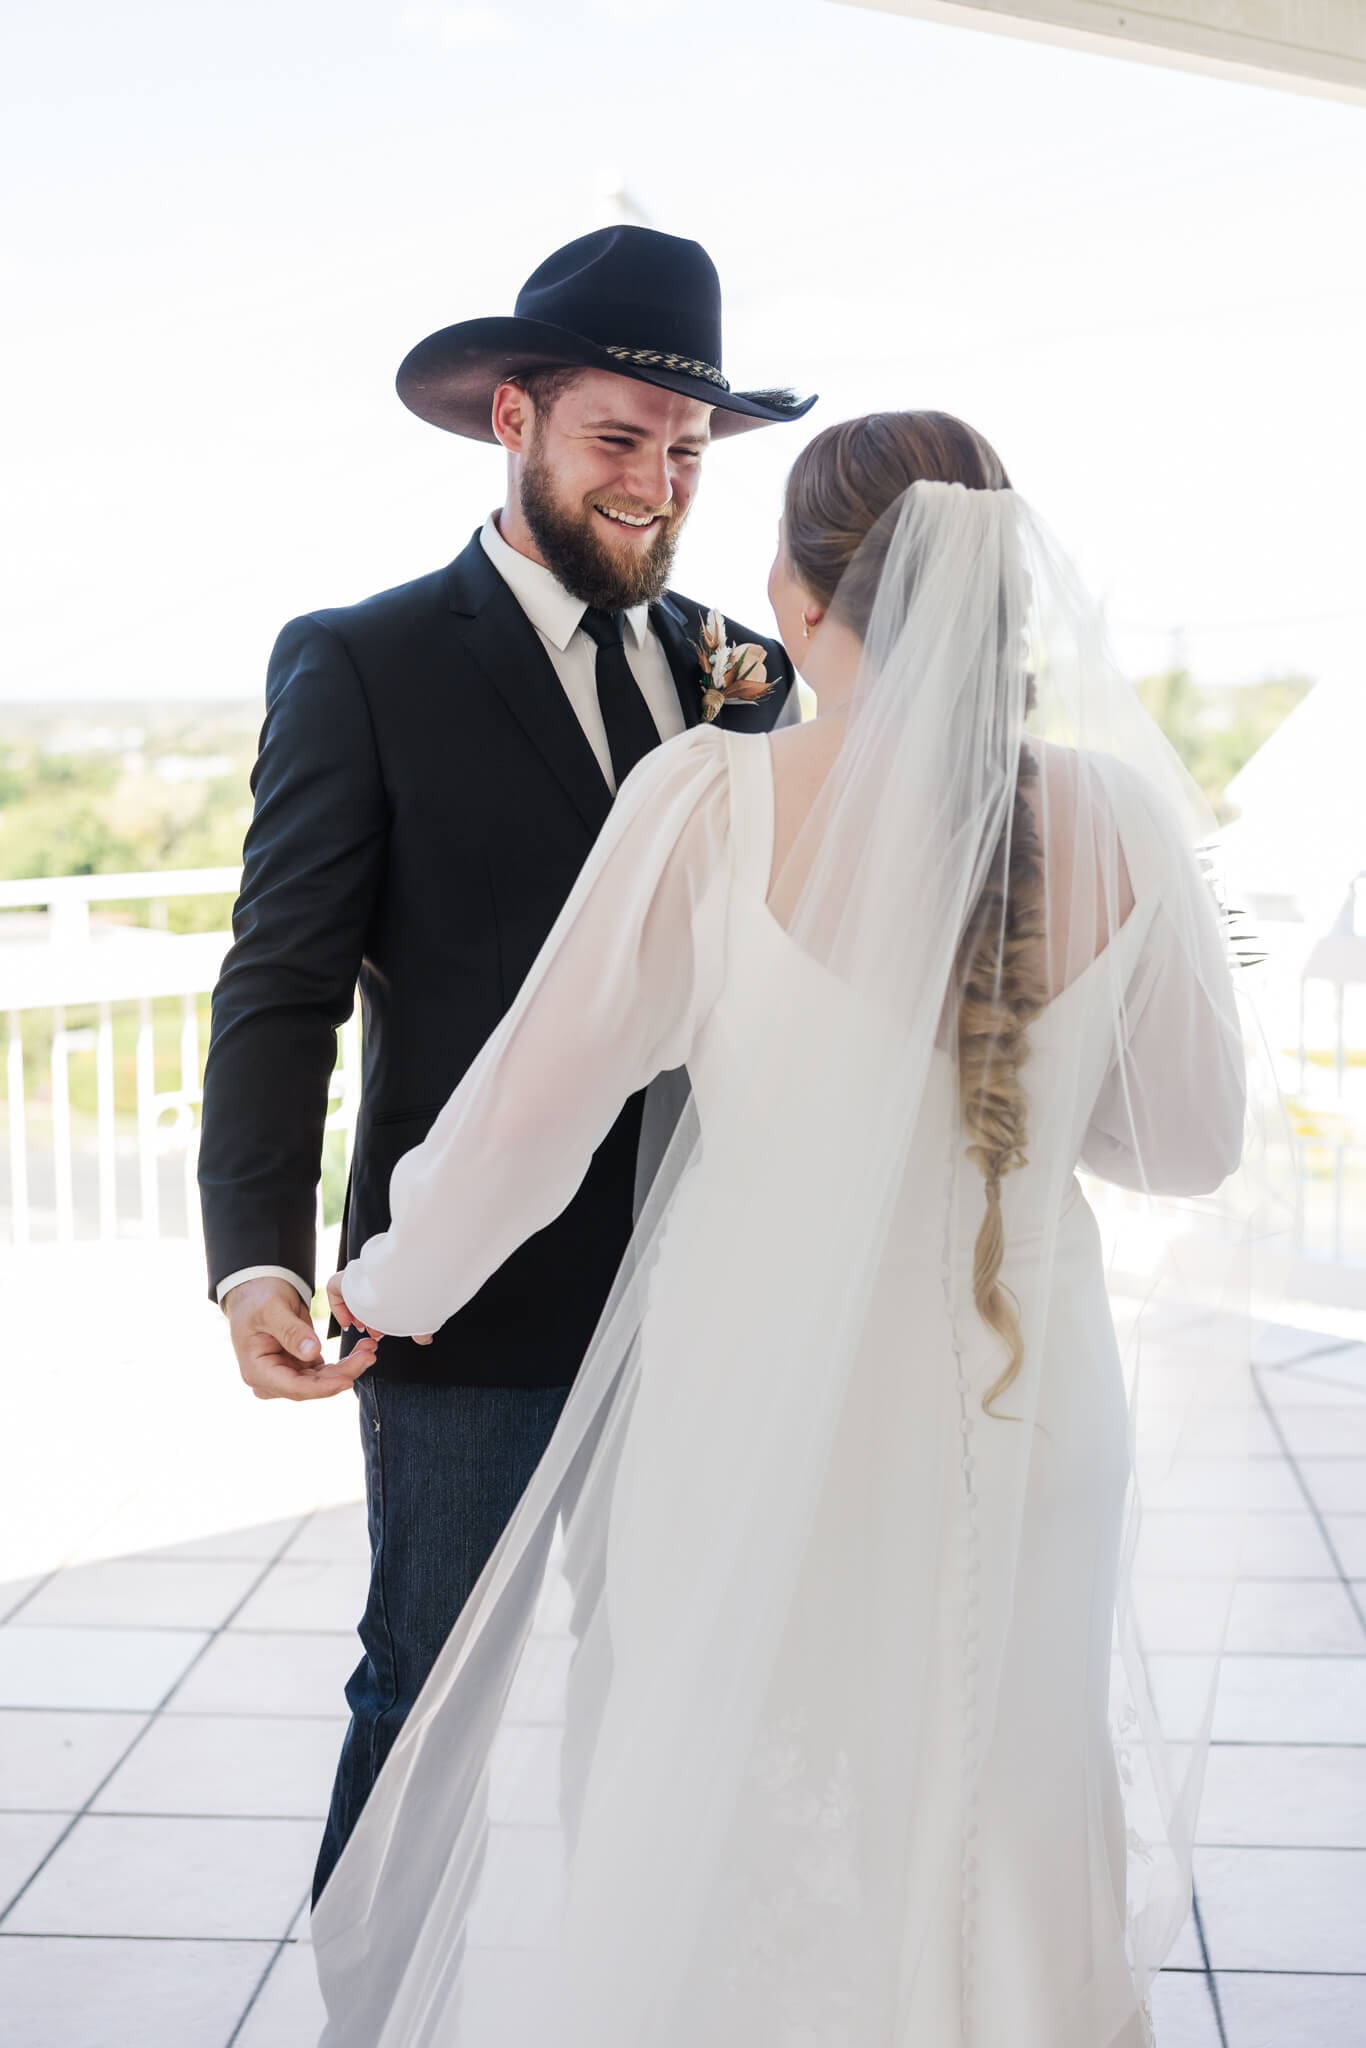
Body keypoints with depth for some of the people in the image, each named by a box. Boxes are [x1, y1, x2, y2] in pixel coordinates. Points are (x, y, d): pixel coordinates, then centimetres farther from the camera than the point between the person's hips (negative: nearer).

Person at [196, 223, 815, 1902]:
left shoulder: (738, 669, 9)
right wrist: (259, 1256, -22)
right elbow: (285, 985, -11)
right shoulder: (361, 666, -5)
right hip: (476, 1312, -4)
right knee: (429, 1702, 9)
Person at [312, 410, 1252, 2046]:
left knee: (706, 1871, 18)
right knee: (999, 1877, 22)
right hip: (1025, 1417, 2)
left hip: (756, 1412, -2)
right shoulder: (1115, 819, -7)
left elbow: (531, 1109, -12)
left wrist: (397, 1287, 6)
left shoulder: (716, 797, -14)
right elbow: (1187, 1140, 2)